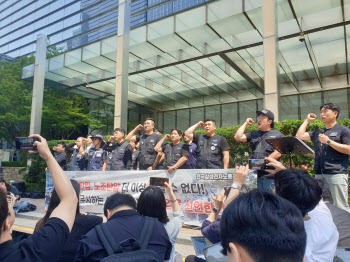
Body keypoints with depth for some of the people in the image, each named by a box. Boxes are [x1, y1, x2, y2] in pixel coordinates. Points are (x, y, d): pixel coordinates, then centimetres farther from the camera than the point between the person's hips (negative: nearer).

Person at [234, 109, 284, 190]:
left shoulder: (278, 135, 6)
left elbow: (278, 153, -6)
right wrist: (246, 123, 15)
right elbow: (238, 137, 9)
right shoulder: (254, 135, 20)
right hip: (255, 174, 4)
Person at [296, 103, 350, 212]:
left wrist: (329, 141, -10)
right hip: (319, 174, 6)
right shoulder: (318, 133, 22)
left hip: (337, 174, -6)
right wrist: (307, 120, 21)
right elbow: (299, 136, 14)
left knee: (340, 208, -7)